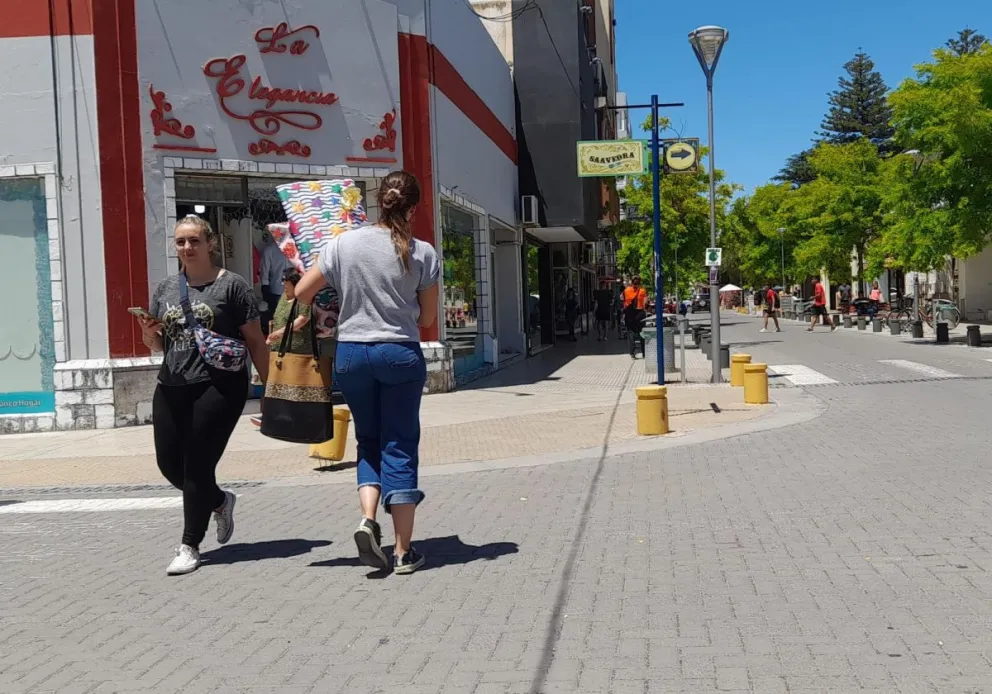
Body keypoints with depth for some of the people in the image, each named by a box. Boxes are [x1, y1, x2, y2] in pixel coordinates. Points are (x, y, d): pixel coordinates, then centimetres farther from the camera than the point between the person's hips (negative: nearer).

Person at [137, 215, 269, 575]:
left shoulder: (232, 285, 0)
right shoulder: (166, 288, 16)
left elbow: (255, 342, -1)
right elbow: (158, 345, 21)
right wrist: (149, 334, -2)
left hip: (217, 388, -6)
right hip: (171, 387, 6)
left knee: (197, 465, -5)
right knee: (170, 464, 8)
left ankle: (190, 546, 8)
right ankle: (220, 501, 36)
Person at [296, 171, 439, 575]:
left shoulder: (344, 243, -2)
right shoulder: (423, 253, -4)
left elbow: (302, 293, 2)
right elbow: (427, 318, 2)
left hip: (351, 353, 2)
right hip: (401, 355, -1)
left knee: (369, 440, 19)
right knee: (400, 447, 5)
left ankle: (367, 518, -3)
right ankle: (404, 551, 7)